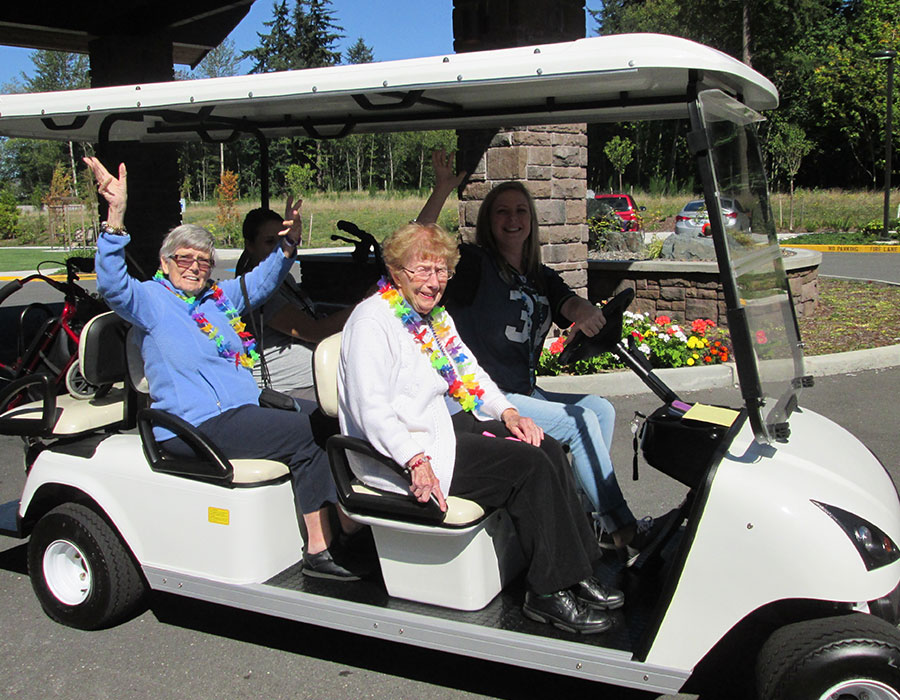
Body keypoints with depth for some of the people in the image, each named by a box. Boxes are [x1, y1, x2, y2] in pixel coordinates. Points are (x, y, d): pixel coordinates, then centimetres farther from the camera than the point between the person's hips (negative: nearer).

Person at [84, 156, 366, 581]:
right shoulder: (151, 300, 0)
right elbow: (112, 285, -19)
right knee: (307, 436, -22)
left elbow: (263, 281, 29)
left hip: (244, 409, 8)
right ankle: (320, 549, -17)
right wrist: (116, 217, -32)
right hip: (196, 426, -8)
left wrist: (288, 244, 10)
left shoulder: (219, 297, 20)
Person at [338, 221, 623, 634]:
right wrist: (417, 461, -33)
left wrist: (508, 413, 4)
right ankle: (549, 592, -12)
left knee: (547, 449, -9)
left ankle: (578, 573, -4)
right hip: (397, 454, -9)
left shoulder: (434, 316, 14)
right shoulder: (373, 321, -14)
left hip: (447, 423, 9)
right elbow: (371, 411, -22)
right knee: (531, 467, -20)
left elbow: (468, 372, 20)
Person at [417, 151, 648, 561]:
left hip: (525, 393, 8)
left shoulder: (541, 278, 14)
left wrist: (585, 312, -29)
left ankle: (591, 517, 6)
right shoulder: (475, 265, -7)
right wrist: (442, 189, -31)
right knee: (580, 422, -15)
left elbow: (572, 305, -5)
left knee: (600, 408, 3)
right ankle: (622, 531, -5)